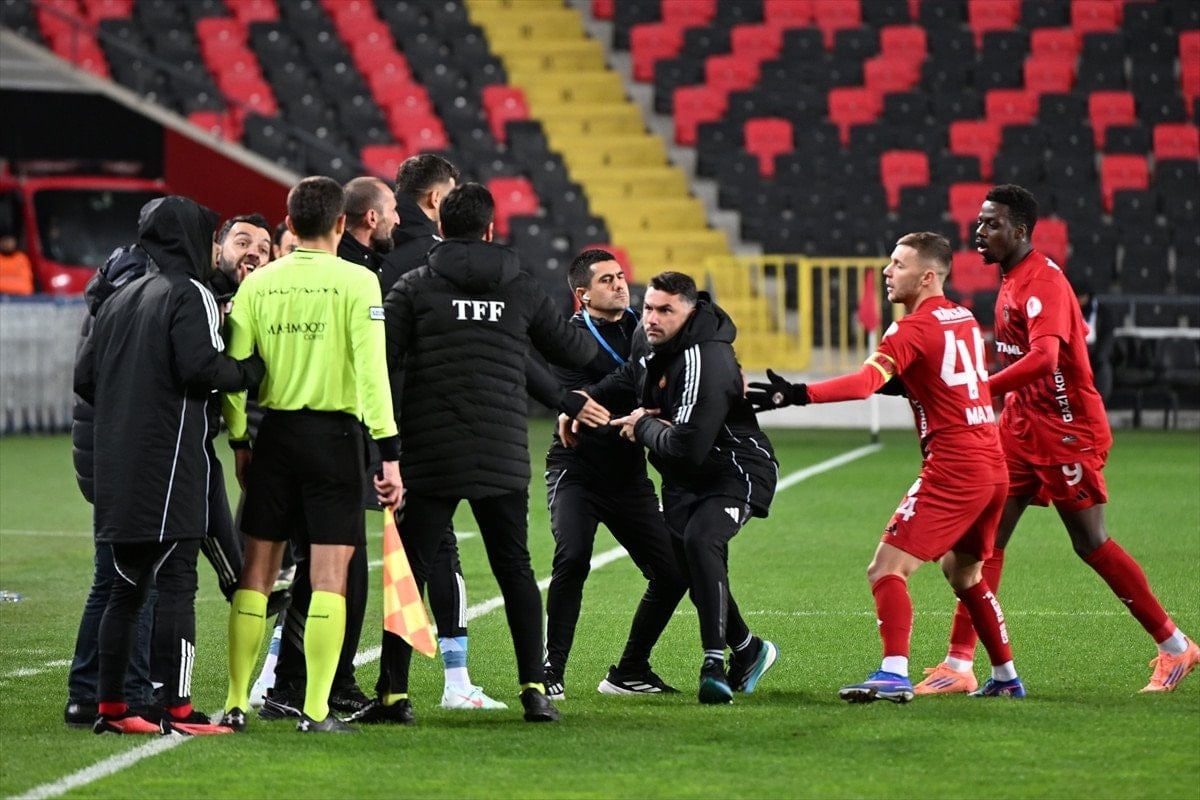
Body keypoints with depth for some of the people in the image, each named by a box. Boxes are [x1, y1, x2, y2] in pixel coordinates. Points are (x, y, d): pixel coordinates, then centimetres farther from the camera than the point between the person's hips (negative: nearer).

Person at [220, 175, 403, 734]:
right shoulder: (356, 282, -6)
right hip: (335, 436, -3)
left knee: (257, 570, 9)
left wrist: (239, 441, 13)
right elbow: (371, 370, -12)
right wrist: (389, 452, -11)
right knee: (329, 577, -1)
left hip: (274, 433, 3)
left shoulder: (258, 283, 4)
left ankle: (236, 704, 9)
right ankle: (316, 710, -4)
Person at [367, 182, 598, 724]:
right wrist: (597, 342, 42)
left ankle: (394, 693, 0)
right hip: (504, 459, 2)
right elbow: (572, 350, 20)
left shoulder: (414, 287, 0)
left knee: (409, 571, 3)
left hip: (429, 457, -2)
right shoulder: (521, 289, 7)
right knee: (515, 569, 11)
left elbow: (381, 360, -8)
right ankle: (535, 689, 4)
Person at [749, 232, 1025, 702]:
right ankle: (1006, 678, 29)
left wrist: (796, 395, -36)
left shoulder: (915, 329, -11)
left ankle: (894, 675, -25)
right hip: (993, 467, 9)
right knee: (963, 573, 26)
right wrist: (907, 383, 10)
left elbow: (866, 382, -27)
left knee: (886, 569, -11)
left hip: (952, 470, -9)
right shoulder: (965, 320, 15)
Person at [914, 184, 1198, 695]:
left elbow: (1043, 356, -35)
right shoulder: (1011, 281, 10)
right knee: (986, 538, 2)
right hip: (1022, 428, 9)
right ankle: (959, 665, 1)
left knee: (1091, 543, -2)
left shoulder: (1042, 281, -19)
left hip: (1068, 432, -9)